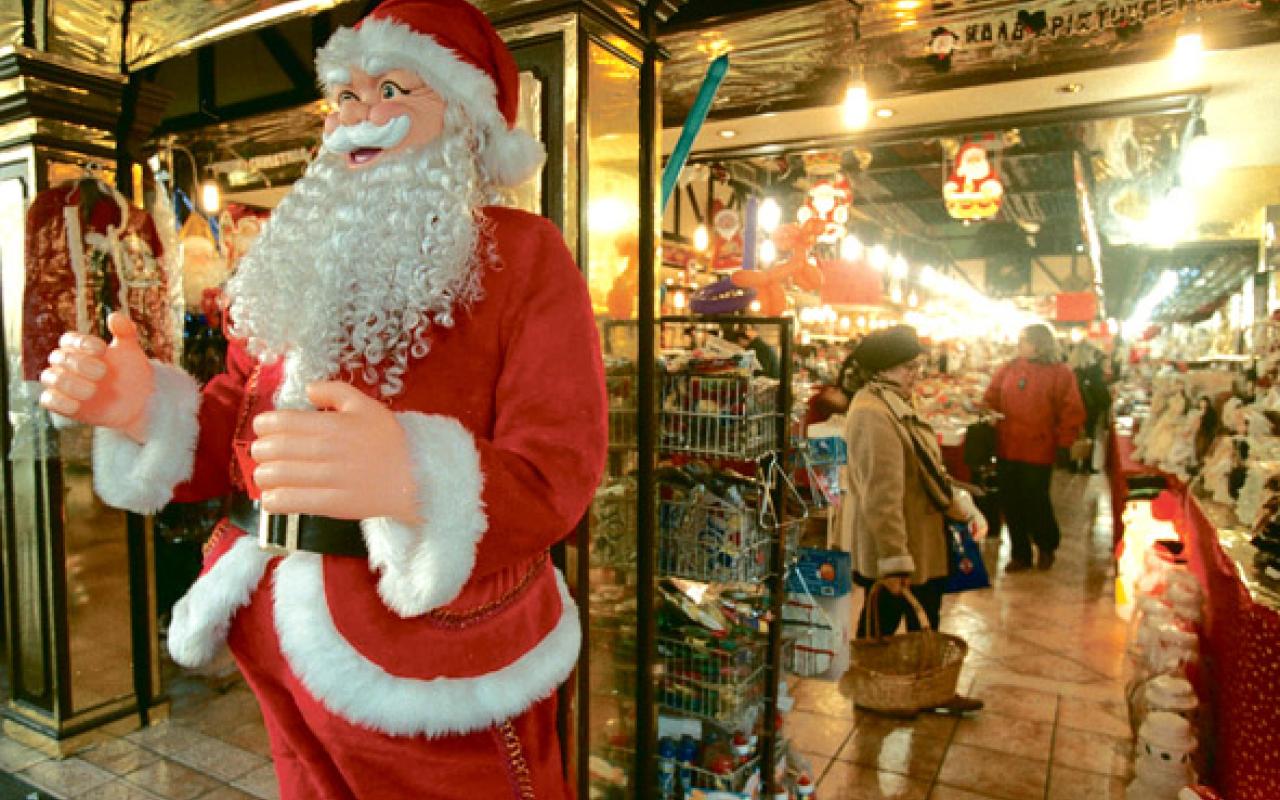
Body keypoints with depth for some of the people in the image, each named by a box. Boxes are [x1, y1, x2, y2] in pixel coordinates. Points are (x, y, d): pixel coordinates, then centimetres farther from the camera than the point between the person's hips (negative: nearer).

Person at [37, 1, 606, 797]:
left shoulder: (523, 254, -9)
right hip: (290, 638, 6)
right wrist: (144, 409, -9)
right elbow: (235, 428, 12)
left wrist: (408, 480, -39)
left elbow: (558, 475, -21)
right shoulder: (308, 259, 10)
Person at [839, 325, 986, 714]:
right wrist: (893, 560, -29)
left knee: (924, 621, 22)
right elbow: (881, 495, -30)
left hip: (920, 539, 10)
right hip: (890, 546, -10)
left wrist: (960, 503, 13)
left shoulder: (895, 403, 7)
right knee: (881, 622, 10)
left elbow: (925, 467, 18)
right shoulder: (873, 414, -27)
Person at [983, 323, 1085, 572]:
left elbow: (1072, 412, -4)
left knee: (1036, 503, 5)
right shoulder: (1007, 368, 7)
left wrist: (1063, 442, -7)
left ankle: (1047, 546, 34)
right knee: (1011, 504, 9)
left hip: (1039, 451, -4)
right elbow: (991, 400, 10)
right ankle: (1020, 554, 26)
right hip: (1006, 449, 4)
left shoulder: (1060, 372, -4)